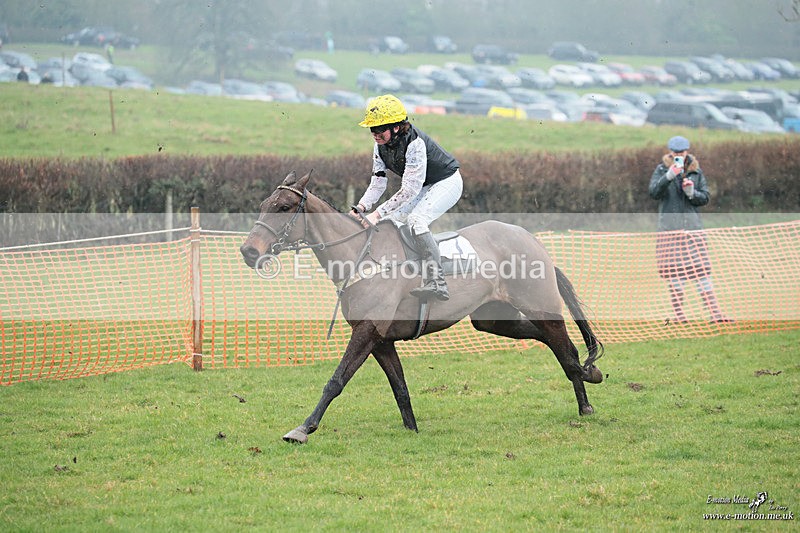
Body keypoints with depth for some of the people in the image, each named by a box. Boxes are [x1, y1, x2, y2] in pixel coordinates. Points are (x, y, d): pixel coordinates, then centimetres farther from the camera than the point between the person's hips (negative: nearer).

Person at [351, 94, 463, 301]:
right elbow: (377, 183, -3)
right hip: (423, 187, 9)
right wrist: (361, 208, -20)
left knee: (416, 219, -29)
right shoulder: (380, 146, -8)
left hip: (447, 183, -9)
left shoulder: (414, 143, -33)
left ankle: (437, 283, -37)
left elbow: (409, 190, -34)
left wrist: (378, 213, -35)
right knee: (388, 220, 4)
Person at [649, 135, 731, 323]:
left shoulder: (696, 171, 10)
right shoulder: (662, 170, 3)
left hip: (693, 226, 2)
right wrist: (669, 176, -24)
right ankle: (679, 314, 1)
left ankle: (715, 313, -4)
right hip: (669, 228, -2)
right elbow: (654, 193, -10)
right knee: (676, 273, -3)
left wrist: (692, 193, -10)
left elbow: (705, 197, 10)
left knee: (702, 271, -2)